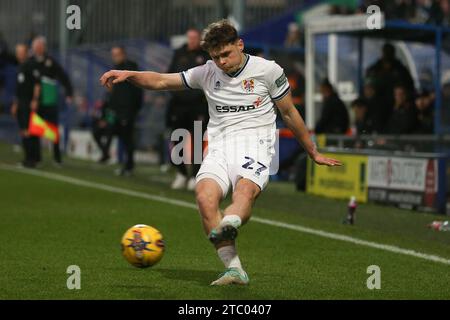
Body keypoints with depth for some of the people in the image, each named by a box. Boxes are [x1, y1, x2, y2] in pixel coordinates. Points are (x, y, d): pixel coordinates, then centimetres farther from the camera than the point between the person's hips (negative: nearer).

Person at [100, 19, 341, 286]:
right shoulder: (207, 73, 15)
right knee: (205, 195, -28)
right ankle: (234, 269, -34)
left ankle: (227, 226, -63)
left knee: (246, 191, -35)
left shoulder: (268, 70, 7)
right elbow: (161, 81, 18)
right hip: (220, 146, 2)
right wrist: (127, 74, 1)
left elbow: (289, 112, 16)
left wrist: (313, 153, 23)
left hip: (255, 143, -2)